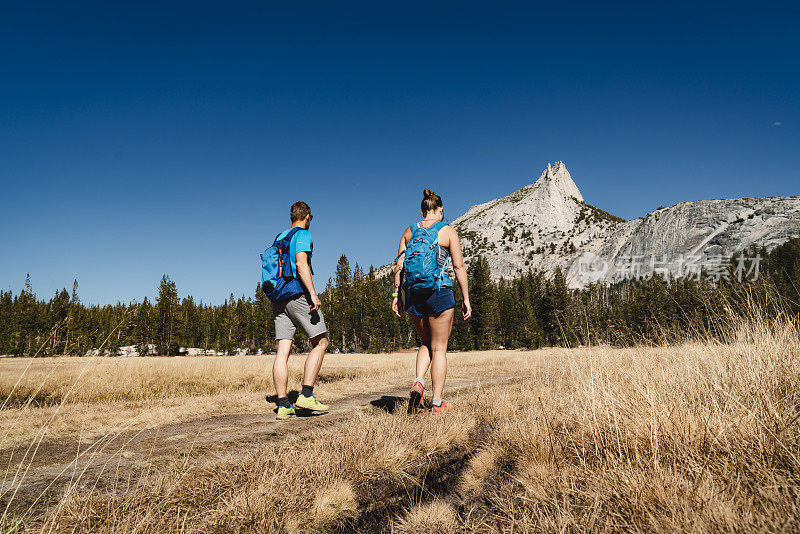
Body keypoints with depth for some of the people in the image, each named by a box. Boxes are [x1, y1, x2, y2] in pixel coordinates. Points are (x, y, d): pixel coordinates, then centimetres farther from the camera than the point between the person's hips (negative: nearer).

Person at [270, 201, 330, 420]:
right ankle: (306, 395, -5)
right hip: (298, 295, -7)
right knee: (321, 343, 2)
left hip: (279, 299, 7)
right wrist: (313, 293, -20)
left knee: (282, 351, 2)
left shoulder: (279, 237, 22)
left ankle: (283, 405, 1)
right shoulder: (303, 234, -1)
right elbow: (301, 264, -16)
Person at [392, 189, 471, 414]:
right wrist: (466, 299, 0)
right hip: (440, 293, -3)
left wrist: (396, 295, 8)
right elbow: (459, 267, -4)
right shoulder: (448, 232, -1)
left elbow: (399, 266, 4)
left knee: (427, 343, 22)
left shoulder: (409, 231, 8)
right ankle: (437, 403, 9)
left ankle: (418, 382, -1)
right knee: (439, 348, 6)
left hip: (414, 293, 4)